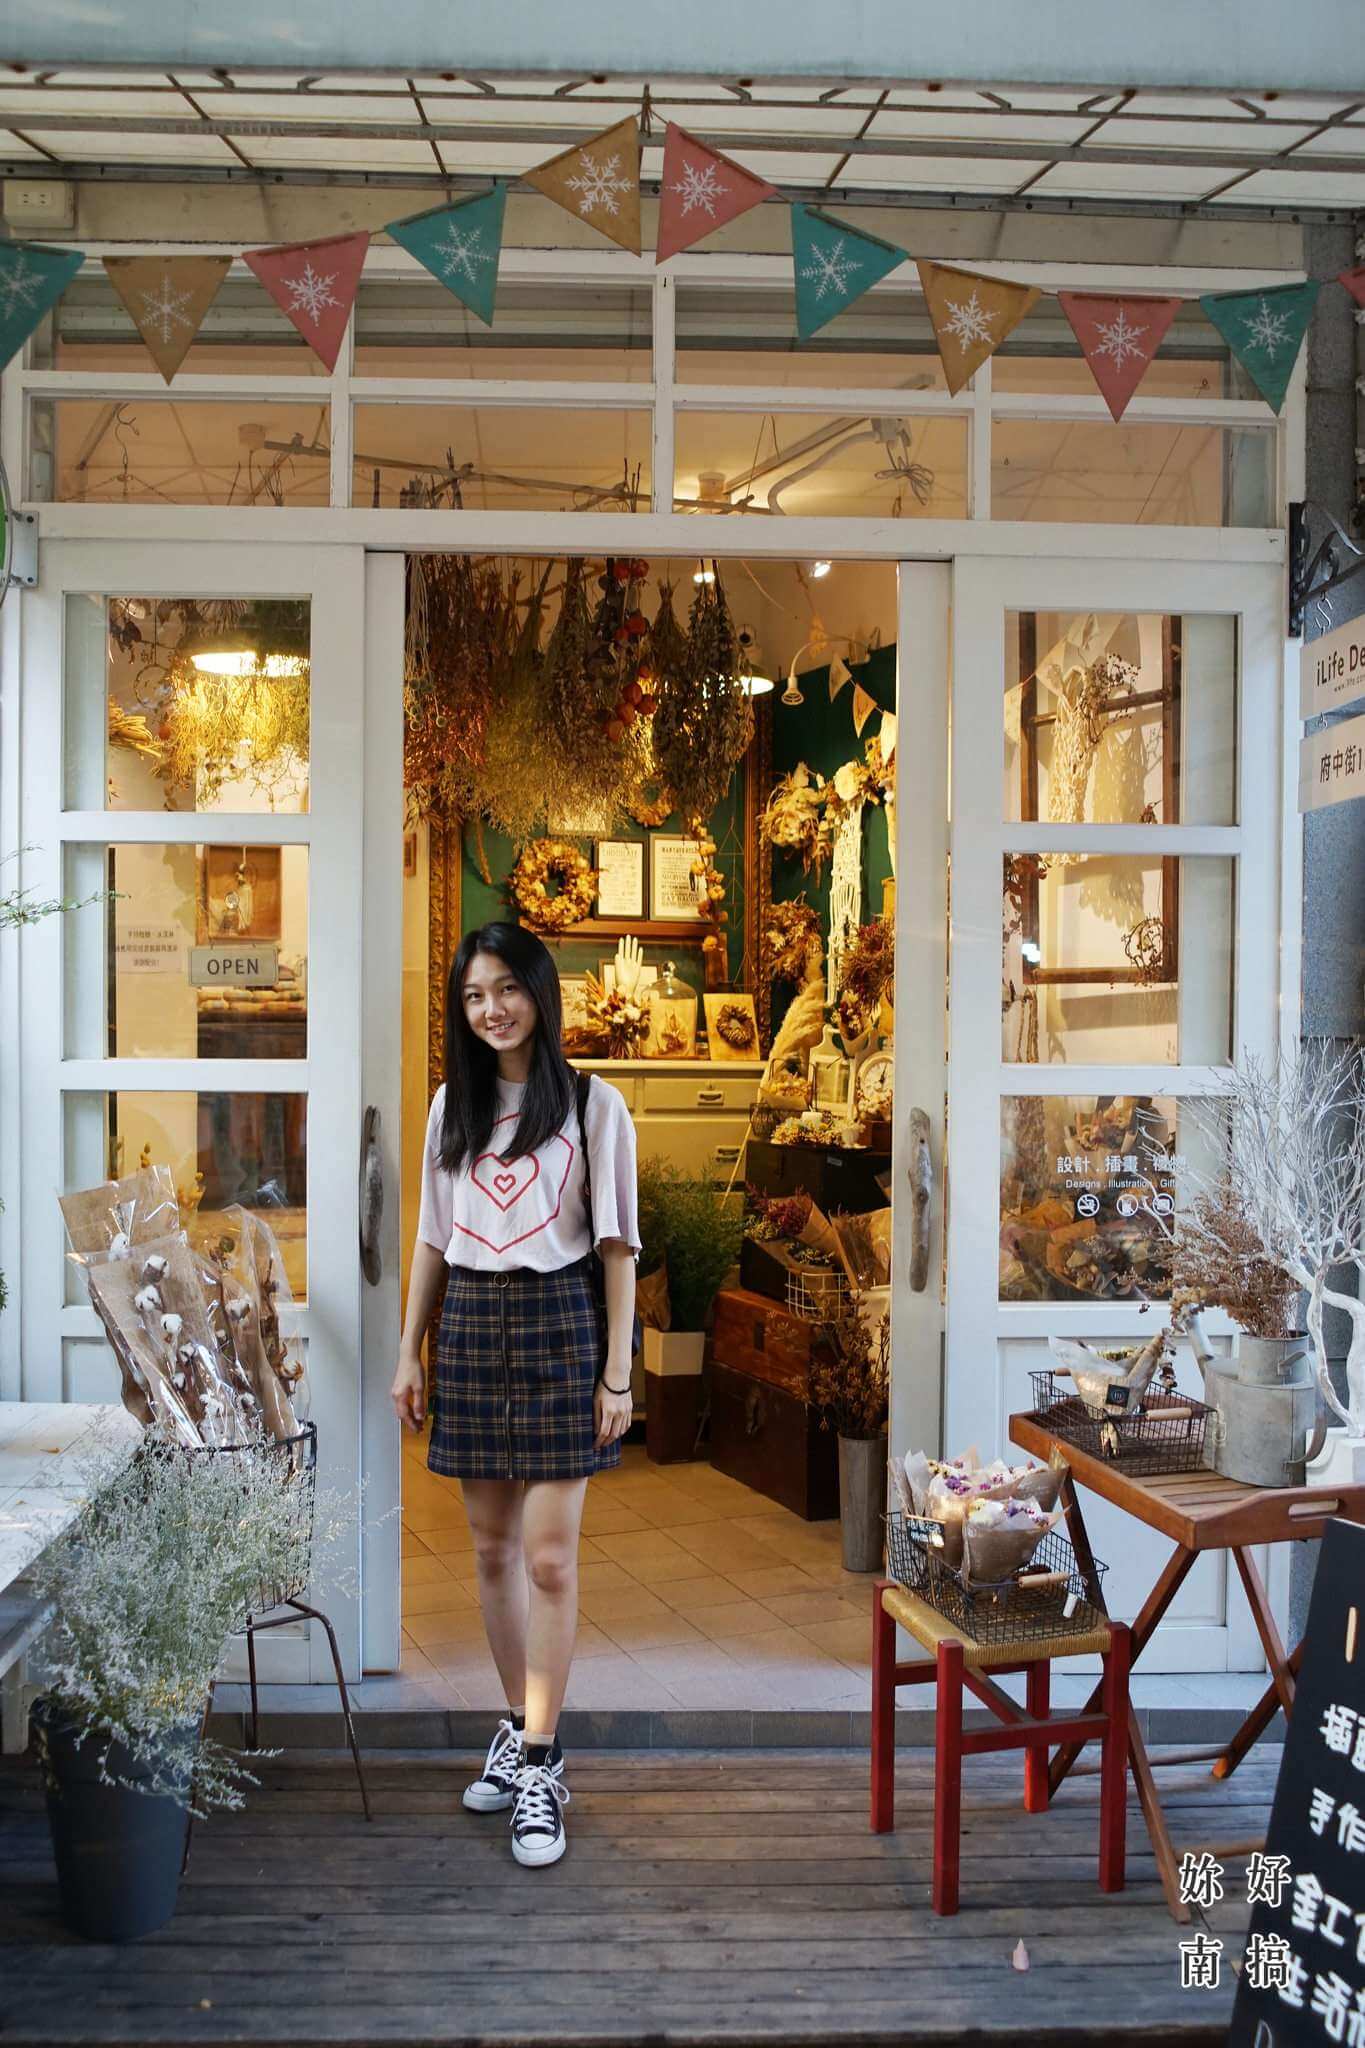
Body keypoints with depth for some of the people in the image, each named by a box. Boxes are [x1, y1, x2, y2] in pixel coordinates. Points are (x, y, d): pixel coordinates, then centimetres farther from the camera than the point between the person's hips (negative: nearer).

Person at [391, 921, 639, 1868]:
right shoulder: (453, 1105, 10)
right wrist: (410, 1352, 11)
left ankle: (539, 1763, 3)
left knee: (549, 1555, -5)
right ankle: (523, 1725, 27)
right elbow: (433, 1237, 14)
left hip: (558, 1324, -4)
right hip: (471, 1323, 5)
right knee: (493, 1548, 11)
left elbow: (617, 1244, -3)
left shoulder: (592, 1103, -3)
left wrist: (617, 1372, -7)